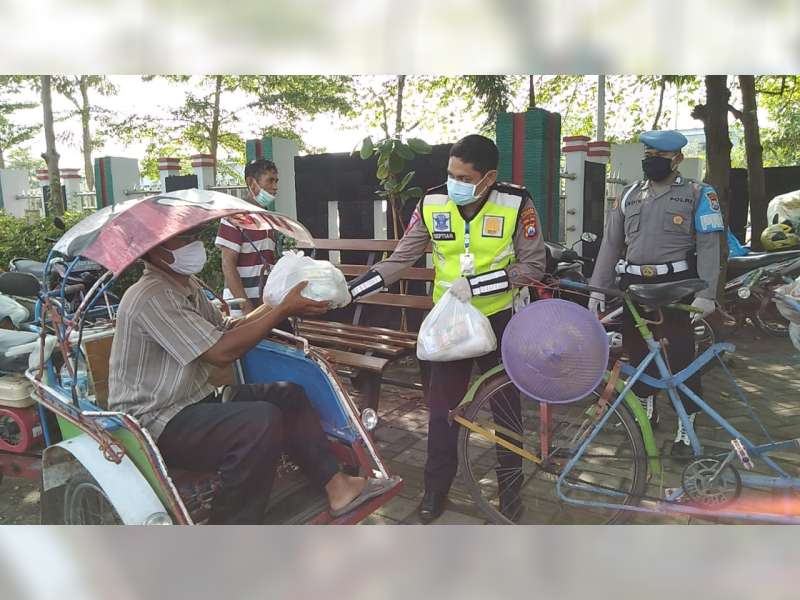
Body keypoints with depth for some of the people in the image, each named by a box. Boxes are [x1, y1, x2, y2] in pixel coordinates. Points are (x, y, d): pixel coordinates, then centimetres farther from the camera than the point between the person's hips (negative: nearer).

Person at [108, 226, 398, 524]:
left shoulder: (187, 287, 9)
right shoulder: (151, 297, -22)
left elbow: (226, 329, 15)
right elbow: (221, 352, -27)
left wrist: (277, 303, 3)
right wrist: (283, 310, -21)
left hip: (197, 400, 10)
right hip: (157, 423, -10)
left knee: (288, 395, 7)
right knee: (263, 420, -30)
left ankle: (336, 486, 8)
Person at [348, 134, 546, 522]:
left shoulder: (516, 203, -15)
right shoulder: (432, 203, -10)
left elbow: (533, 265, -12)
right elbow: (399, 260, -6)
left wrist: (475, 284, -24)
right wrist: (349, 292, -15)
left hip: (497, 319, -1)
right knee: (442, 407, 8)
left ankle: (510, 486, 32)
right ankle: (436, 487, 27)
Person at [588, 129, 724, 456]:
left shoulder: (698, 194, 2)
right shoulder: (628, 195, 12)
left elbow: (709, 246, -5)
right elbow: (610, 244, 11)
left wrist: (706, 293, -14)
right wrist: (597, 289, 5)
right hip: (634, 286, 4)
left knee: (681, 356, -1)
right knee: (637, 351, 12)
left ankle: (686, 426, 14)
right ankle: (646, 409, 34)